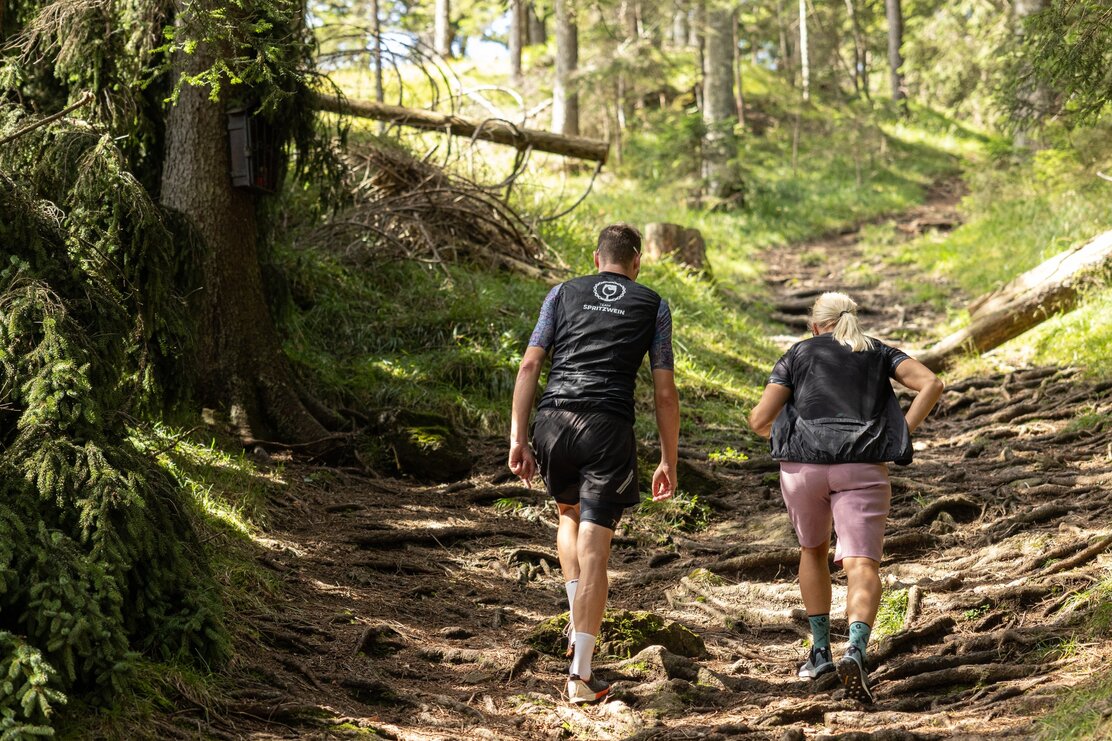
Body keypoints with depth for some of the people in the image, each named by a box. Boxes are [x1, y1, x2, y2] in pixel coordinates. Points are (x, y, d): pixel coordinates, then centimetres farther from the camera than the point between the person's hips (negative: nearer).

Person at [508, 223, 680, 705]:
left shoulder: (564, 293, 15)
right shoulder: (653, 305, 13)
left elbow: (530, 364, 6)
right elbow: (664, 391, 8)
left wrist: (518, 439, 6)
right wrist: (668, 461, 13)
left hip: (553, 420, 2)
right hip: (610, 429, -2)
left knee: (570, 514, 30)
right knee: (594, 549, -1)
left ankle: (578, 622, 17)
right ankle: (580, 674, -5)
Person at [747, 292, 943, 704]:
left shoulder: (797, 355, 14)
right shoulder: (879, 354, 18)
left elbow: (759, 420, 5)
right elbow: (931, 384, 1)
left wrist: (782, 433, 26)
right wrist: (902, 435, 4)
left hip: (804, 465, 1)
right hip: (862, 468, -1)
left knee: (813, 550, 26)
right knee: (863, 566, -10)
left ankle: (820, 650, 25)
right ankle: (855, 652, -35)